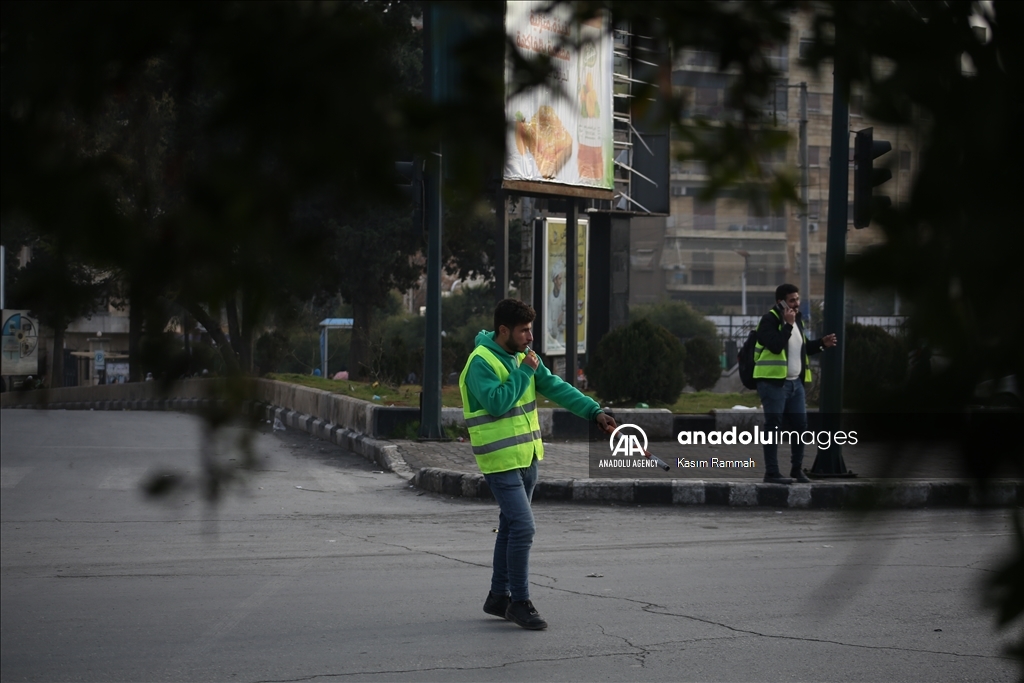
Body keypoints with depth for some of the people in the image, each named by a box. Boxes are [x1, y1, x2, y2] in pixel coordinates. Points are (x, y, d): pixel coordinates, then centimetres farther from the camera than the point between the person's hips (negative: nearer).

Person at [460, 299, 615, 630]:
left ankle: (499, 596, 25)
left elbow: (556, 388, 3)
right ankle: (519, 601, -2)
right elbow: (497, 403, -28)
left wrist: (595, 411, -5)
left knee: (511, 526, 15)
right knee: (523, 527, -13)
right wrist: (525, 372, -21)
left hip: (526, 456, 9)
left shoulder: (523, 356, 8)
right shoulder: (480, 362, -17)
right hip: (500, 461, -8)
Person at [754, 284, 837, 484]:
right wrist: (788, 325, -20)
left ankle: (797, 469, 21)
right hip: (773, 382, -8)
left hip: (795, 382, 8)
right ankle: (771, 472, -1)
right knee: (773, 426, -5)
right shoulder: (769, 320, -12)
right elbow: (776, 345, -26)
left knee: (800, 425, 9)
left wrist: (821, 344, 11)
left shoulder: (797, 320, 15)